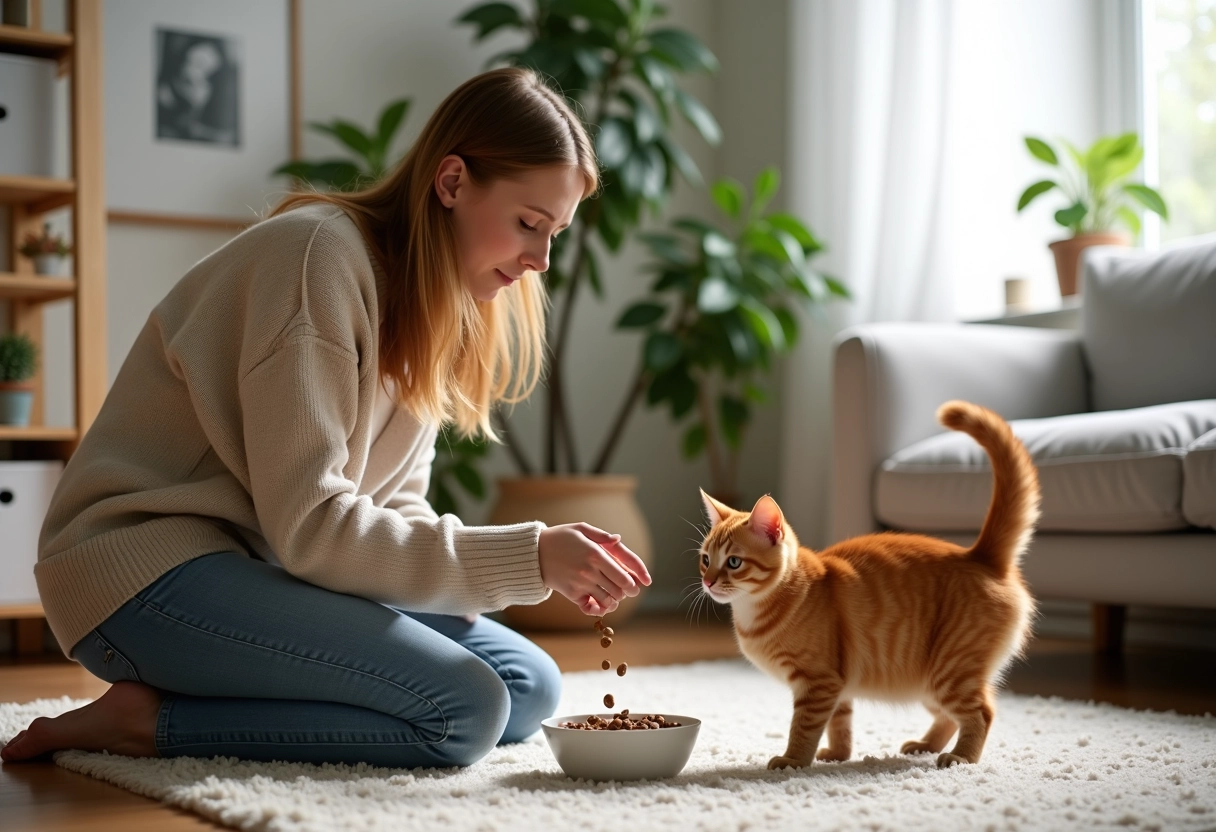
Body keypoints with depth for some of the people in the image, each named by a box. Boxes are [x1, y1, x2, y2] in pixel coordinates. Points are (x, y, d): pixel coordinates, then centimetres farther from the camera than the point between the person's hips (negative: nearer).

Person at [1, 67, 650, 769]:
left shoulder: (434, 302, 10)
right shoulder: (323, 255, -18)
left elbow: (395, 511, 7)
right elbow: (307, 526, -22)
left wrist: (546, 568, -9)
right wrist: (526, 558, -22)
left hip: (259, 569, 10)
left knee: (529, 688, -2)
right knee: (463, 710, -23)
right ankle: (150, 719, -11)